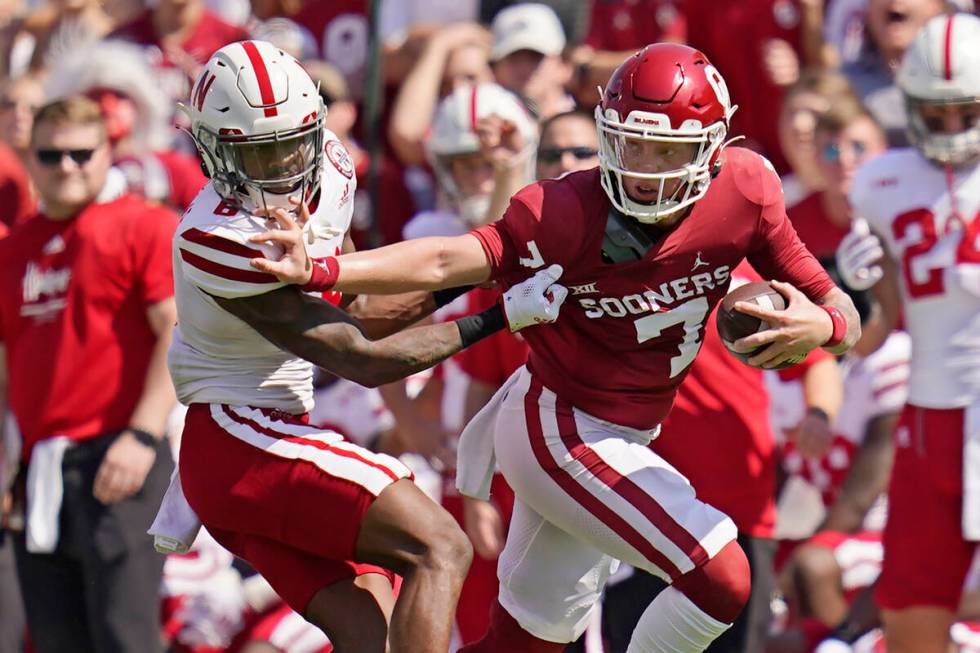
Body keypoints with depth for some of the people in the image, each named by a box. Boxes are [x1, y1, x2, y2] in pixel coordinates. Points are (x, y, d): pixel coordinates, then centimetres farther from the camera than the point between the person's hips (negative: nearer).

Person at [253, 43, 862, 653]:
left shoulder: (745, 190, -10)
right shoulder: (573, 214, -24)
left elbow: (843, 314, -4)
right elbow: (448, 262, -36)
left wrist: (820, 325, -28)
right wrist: (321, 272, -50)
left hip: (623, 437, 7)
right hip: (560, 434, -7)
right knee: (720, 579, -16)